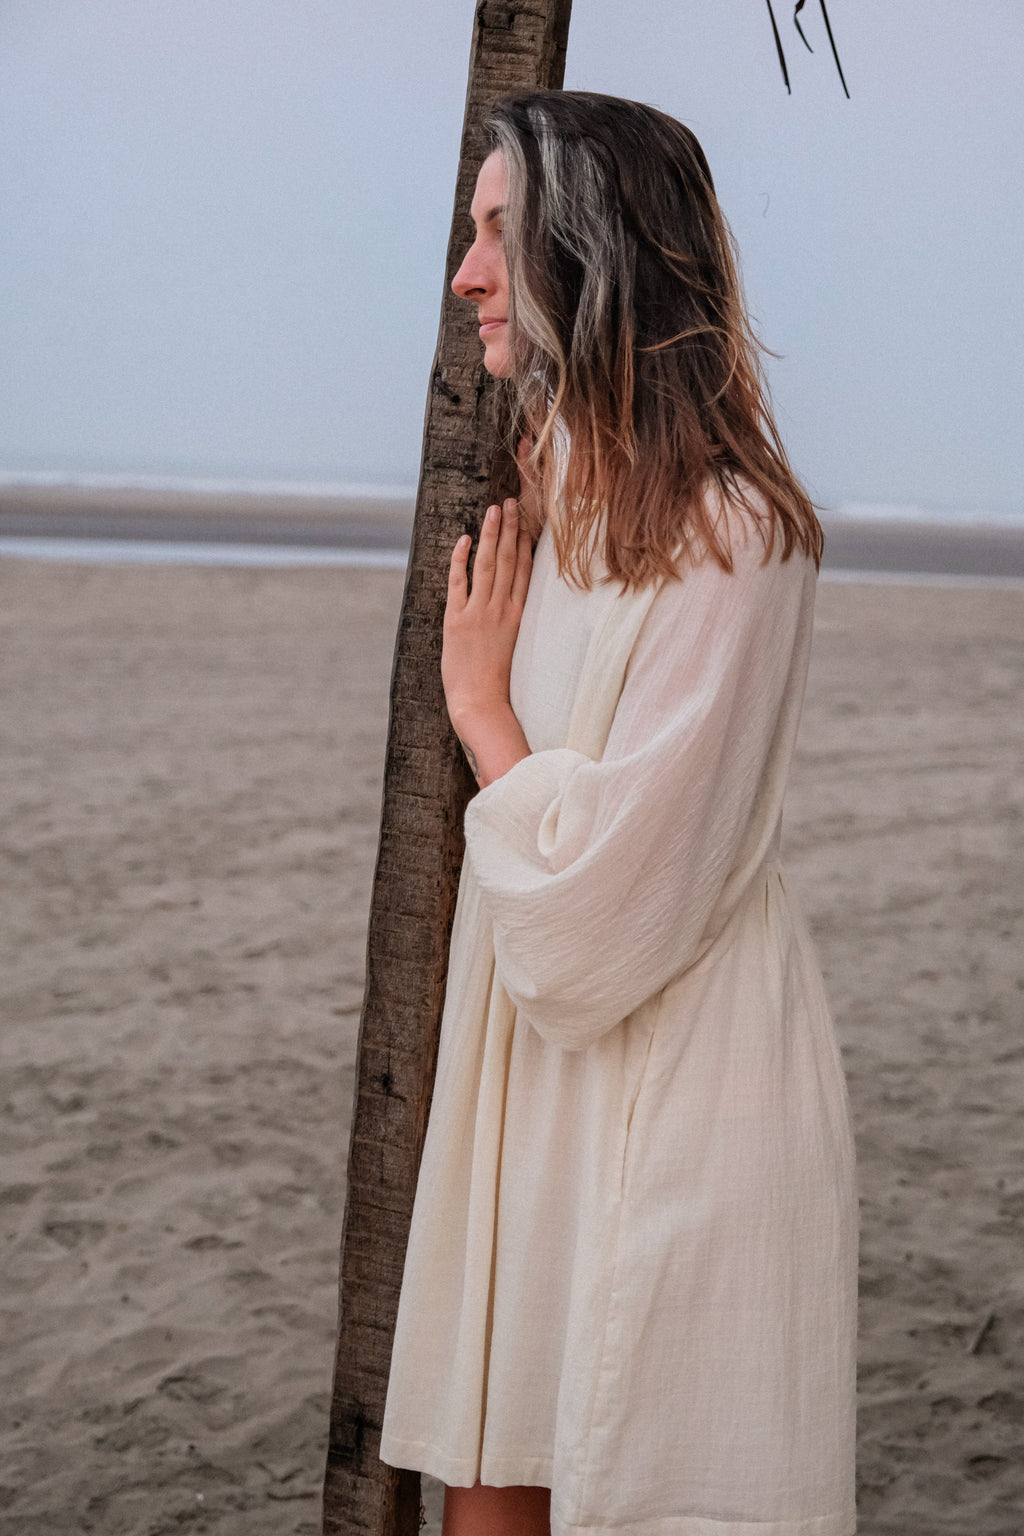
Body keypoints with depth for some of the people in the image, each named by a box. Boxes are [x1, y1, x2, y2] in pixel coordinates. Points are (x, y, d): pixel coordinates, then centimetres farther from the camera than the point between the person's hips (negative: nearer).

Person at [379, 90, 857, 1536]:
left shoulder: (728, 535, -17)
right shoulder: (557, 505, 11)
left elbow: (595, 890, -20)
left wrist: (479, 700, -8)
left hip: (672, 1078, -8)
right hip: (528, 1068, 8)